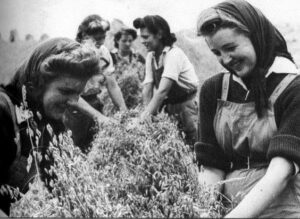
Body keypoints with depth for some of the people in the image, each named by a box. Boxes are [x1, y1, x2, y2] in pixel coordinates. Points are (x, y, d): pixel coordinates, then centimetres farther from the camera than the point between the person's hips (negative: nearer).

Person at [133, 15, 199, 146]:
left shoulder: (174, 54, -21)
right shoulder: (150, 57, 2)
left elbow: (162, 90, -28)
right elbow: (147, 89, -2)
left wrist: (145, 116, -30)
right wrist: (147, 112, -15)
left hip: (186, 104, -7)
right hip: (168, 105, 7)